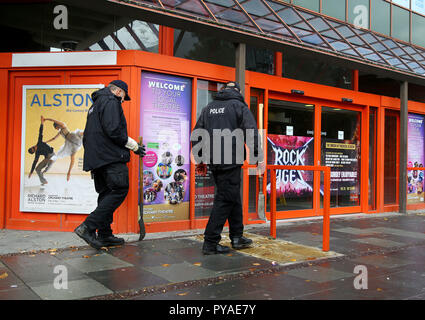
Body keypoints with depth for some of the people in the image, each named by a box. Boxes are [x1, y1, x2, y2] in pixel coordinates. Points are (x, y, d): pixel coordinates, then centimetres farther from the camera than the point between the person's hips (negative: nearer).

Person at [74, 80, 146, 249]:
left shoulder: (96, 104, 27)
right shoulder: (111, 101, -5)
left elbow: (88, 135, 26)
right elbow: (113, 131, -18)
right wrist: (134, 146, -9)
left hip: (96, 158, 10)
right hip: (110, 156, -10)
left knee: (107, 194, 11)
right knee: (119, 190, -11)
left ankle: (104, 235, 13)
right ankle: (88, 227, -16)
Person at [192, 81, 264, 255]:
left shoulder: (209, 108, 16)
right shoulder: (239, 106, -1)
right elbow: (251, 132, -11)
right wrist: (258, 155, -8)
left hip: (214, 162, 7)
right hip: (231, 161, -6)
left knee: (233, 198, 17)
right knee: (225, 200, -3)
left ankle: (237, 237, 24)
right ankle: (210, 242, -2)